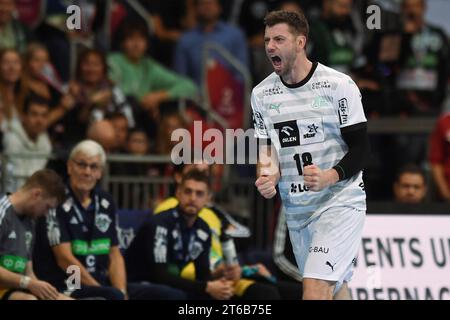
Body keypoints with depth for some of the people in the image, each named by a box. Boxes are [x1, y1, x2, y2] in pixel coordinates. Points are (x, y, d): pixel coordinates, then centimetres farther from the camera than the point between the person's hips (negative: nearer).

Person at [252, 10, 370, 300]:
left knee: (315, 288, -21)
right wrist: (267, 176, -8)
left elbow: (360, 149, -9)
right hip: (295, 208, 6)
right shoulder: (262, 94, 6)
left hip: (340, 202, -6)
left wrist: (330, 176, -26)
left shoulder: (339, 85, -9)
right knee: (334, 288, 13)